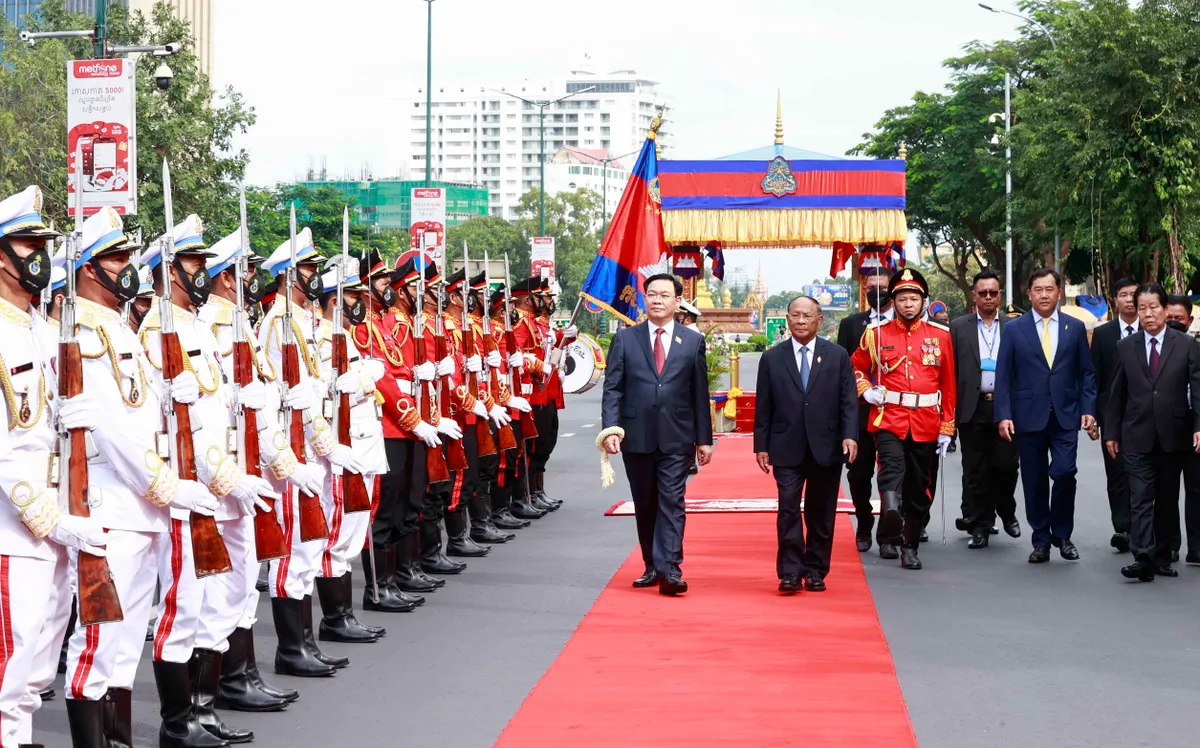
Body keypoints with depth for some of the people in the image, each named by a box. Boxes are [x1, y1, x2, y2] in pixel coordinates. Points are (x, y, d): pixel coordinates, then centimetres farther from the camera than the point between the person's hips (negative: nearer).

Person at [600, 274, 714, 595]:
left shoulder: (693, 341, 6)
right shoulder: (624, 339, 5)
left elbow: (699, 394, 7)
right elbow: (612, 388, 1)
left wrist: (704, 438, 5)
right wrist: (610, 428, -11)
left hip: (676, 438, -1)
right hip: (637, 436, 1)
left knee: (671, 503, -8)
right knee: (645, 505, 10)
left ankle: (669, 569, -14)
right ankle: (652, 566, 20)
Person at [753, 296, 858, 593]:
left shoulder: (838, 356, 6)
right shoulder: (772, 359, 7)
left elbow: (849, 401, 2)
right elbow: (763, 406, 7)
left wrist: (850, 435, -11)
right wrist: (761, 445, 2)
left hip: (826, 448, 0)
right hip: (787, 449, 0)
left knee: (821, 513, 5)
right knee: (788, 510, -8)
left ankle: (815, 571, 14)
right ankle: (790, 572, -6)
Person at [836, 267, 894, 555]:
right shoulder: (851, 324, 8)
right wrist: (863, 391, -5)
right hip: (860, 411, 2)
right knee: (859, 474, 8)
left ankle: (888, 537, 6)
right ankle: (864, 527, 27)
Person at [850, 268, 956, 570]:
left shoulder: (940, 336, 6)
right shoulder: (876, 334, 3)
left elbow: (948, 385, 8)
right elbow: (855, 367, 16)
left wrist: (946, 429, 5)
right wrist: (866, 390, -4)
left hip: (926, 423, 2)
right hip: (888, 418, -2)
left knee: (919, 488, 8)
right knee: (892, 466, -29)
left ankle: (910, 547, 20)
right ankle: (891, 515, -52)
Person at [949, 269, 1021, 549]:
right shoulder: (959, 327, 7)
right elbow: (951, 370, 4)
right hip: (973, 408, 0)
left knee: (1006, 464, -1)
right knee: (975, 471, 3)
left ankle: (1006, 512, 25)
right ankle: (979, 526, 11)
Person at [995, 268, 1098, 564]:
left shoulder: (1075, 328, 8)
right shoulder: (1014, 329, 3)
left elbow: (1086, 372, 9)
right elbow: (1003, 375, 2)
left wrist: (1088, 410, -1)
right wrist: (1004, 415, -7)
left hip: (1065, 416, 0)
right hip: (1029, 416, 0)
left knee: (1064, 473, -11)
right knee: (1034, 481, 4)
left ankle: (1062, 534, 9)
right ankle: (1041, 541, 15)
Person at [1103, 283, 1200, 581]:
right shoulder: (1125, 347, 6)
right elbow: (1117, 393, 9)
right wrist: (1111, 432, 7)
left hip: (1174, 436, 0)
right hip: (1137, 437, 0)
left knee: (1167, 500, 8)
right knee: (1141, 499, -9)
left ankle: (1161, 557, 16)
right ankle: (1143, 559, -16)